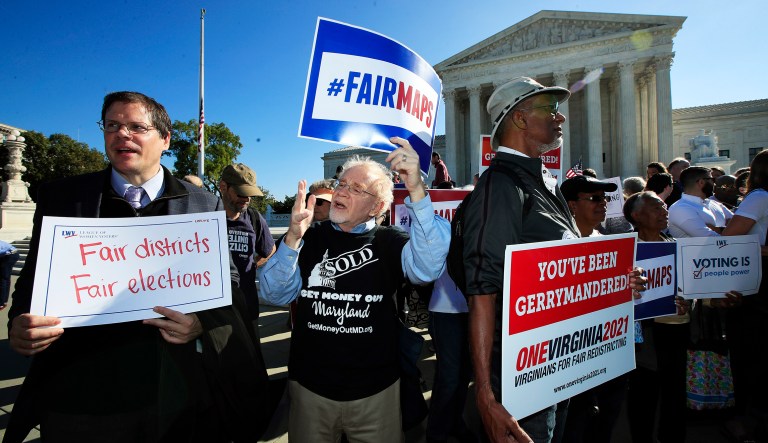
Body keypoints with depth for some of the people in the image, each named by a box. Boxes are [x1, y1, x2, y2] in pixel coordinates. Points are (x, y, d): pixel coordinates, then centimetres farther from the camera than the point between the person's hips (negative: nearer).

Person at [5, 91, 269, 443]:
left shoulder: (205, 205, 0)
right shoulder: (60, 197, 3)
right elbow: (33, 281, 8)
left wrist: (204, 322, -17)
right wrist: (19, 324, -12)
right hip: (82, 398, 1)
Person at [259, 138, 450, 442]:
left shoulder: (389, 242, -5)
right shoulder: (309, 238, 0)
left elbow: (428, 268, -26)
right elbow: (275, 294, -10)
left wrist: (417, 189, -36)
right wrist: (293, 237, -27)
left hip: (375, 391, -1)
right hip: (309, 387, 2)